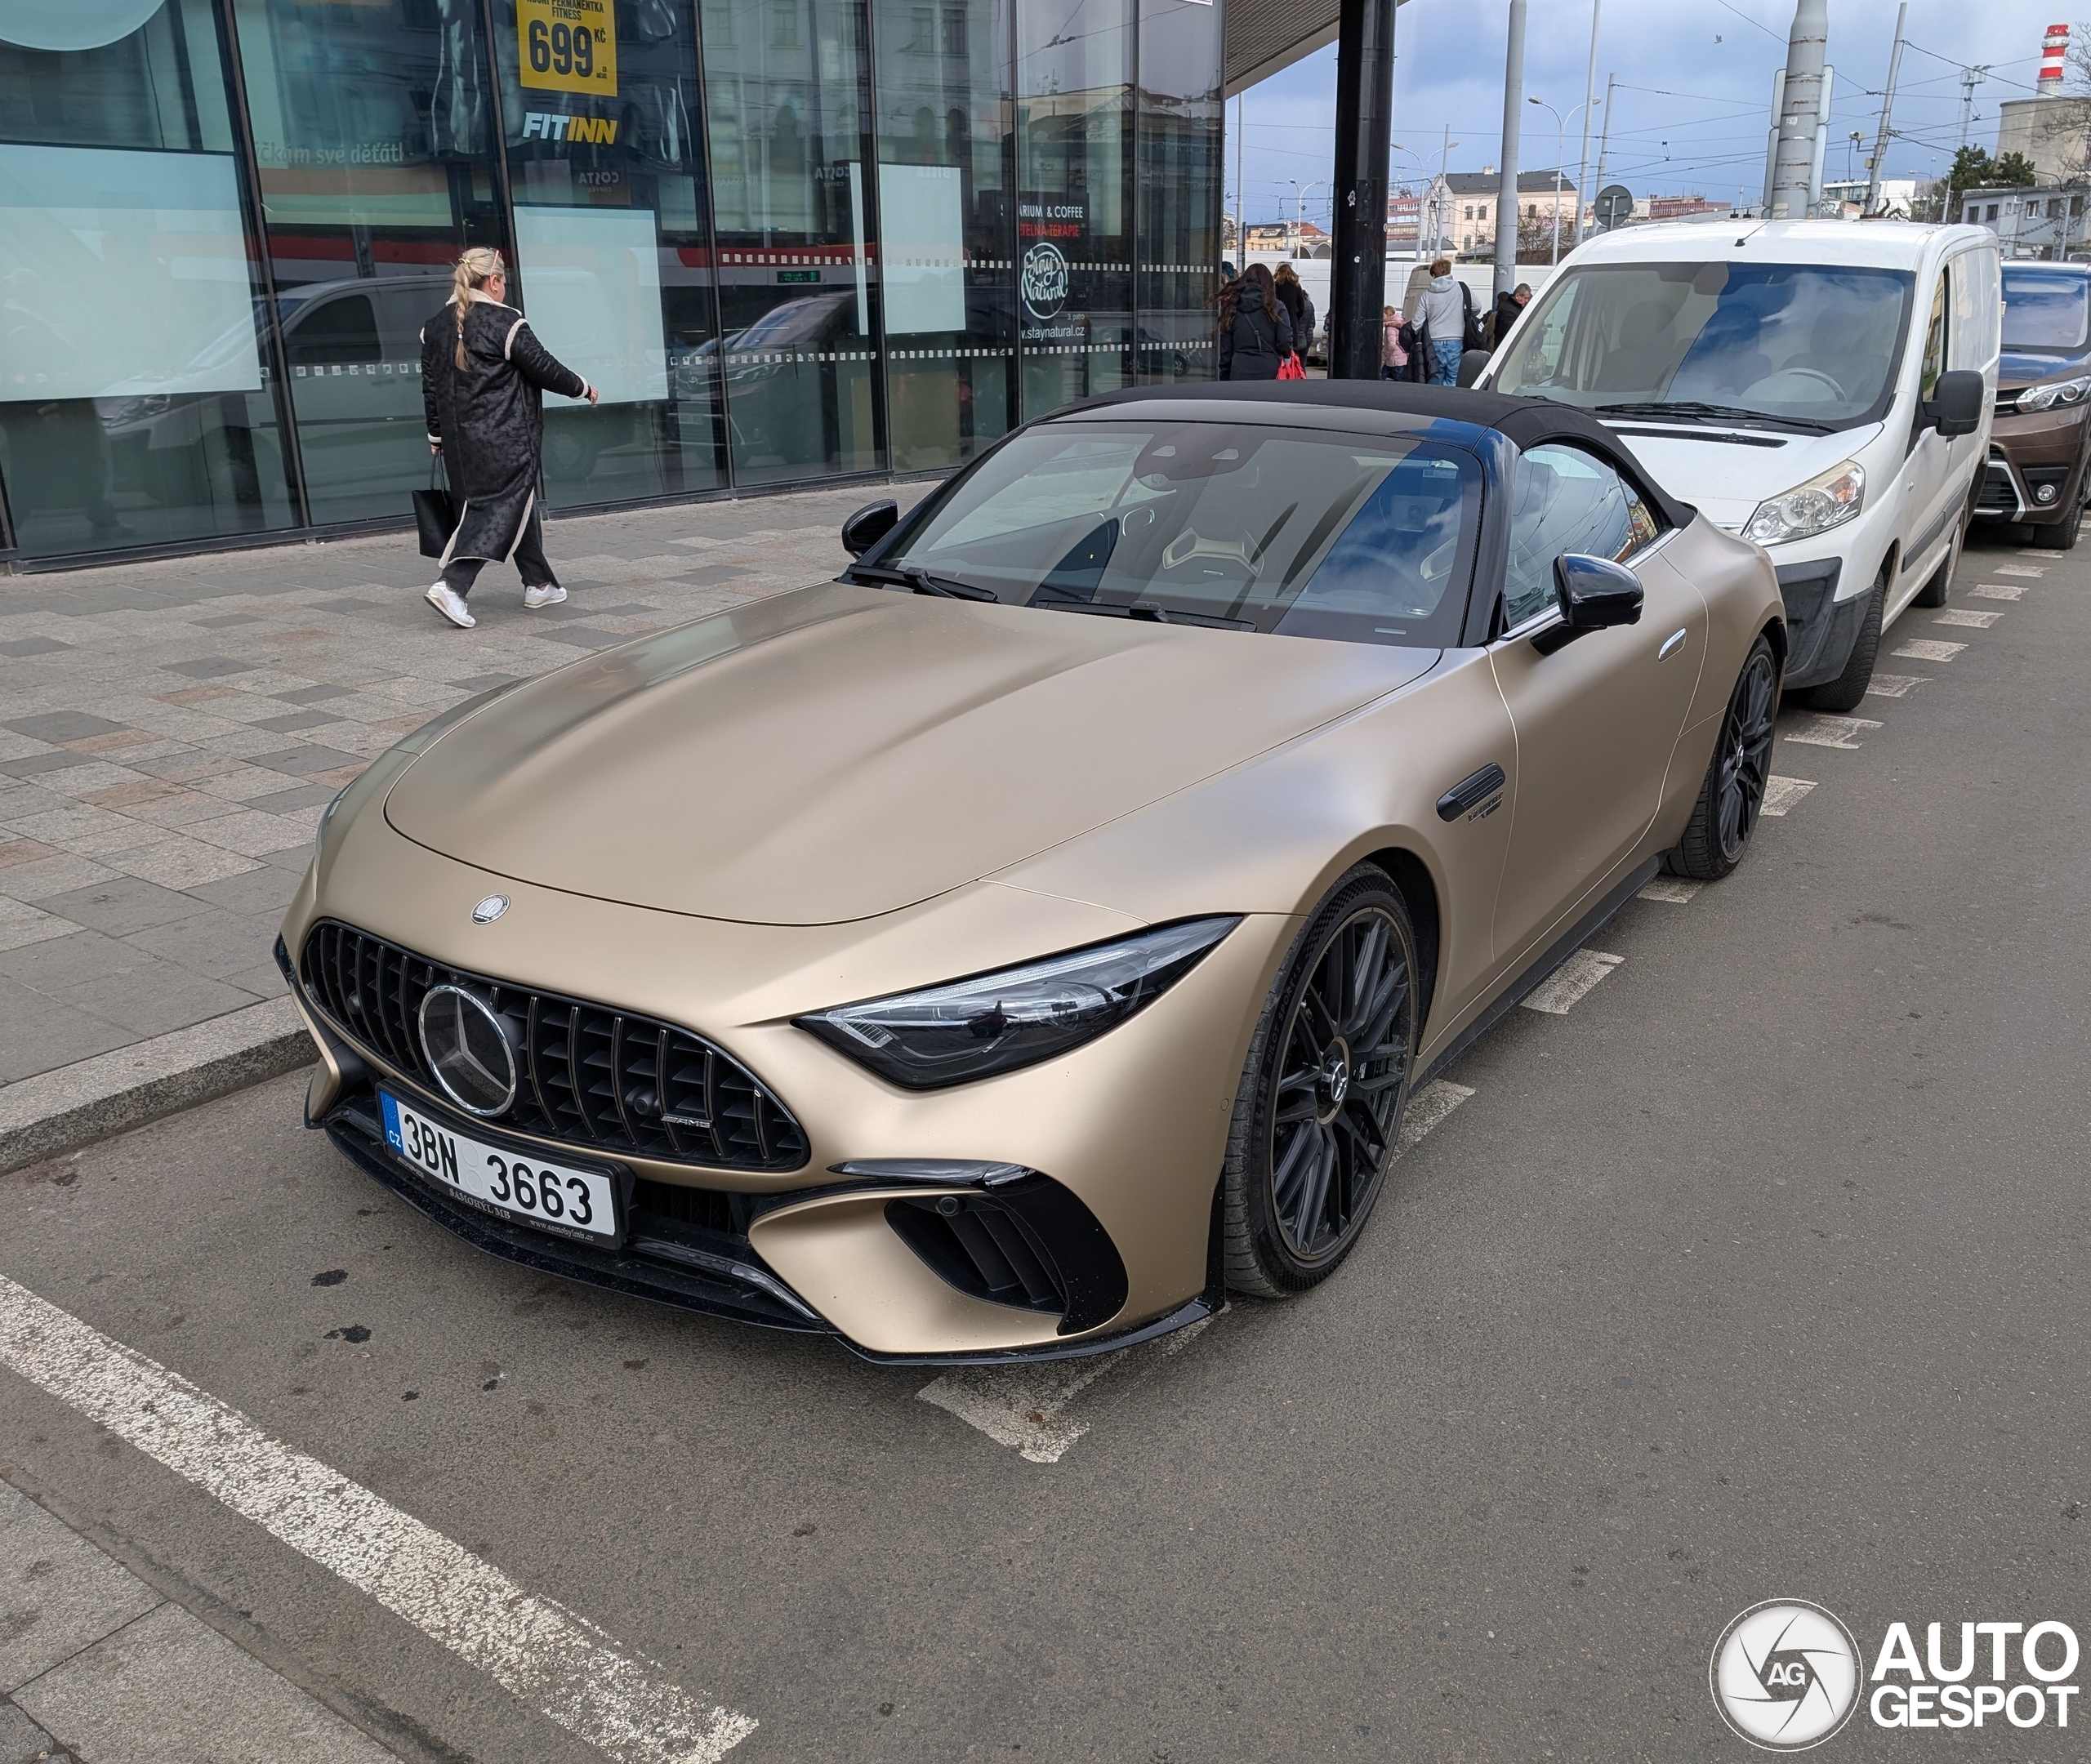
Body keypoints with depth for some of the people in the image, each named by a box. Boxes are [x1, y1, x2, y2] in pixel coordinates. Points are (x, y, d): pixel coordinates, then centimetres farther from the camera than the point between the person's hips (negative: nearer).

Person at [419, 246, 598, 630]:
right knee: (502, 507, -5)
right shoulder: (505, 323, -12)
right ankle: (452, 585, -18)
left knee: (517, 505, 18)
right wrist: (583, 388, 9)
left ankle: (539, 584, 26)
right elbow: (543, 367, -7)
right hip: (505, 440, -8)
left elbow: (430, 386, 13)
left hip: (461, 440, 8)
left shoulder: (435, 327, 9)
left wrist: (437, 435, 21)